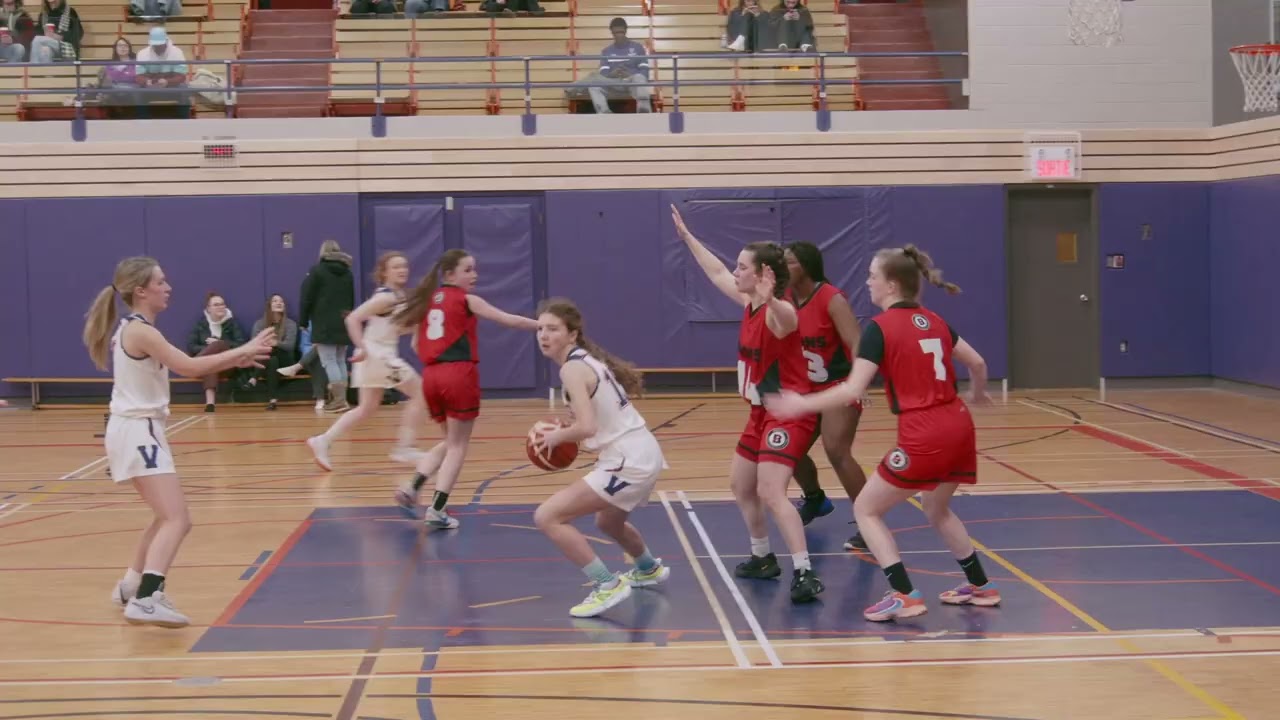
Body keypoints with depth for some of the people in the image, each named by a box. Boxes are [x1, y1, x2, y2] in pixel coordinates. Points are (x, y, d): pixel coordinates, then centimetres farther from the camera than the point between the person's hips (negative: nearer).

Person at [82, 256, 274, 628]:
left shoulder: (132, 328, 14)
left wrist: (235, 360, 5)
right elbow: (189, 367, -22)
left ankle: (132, 587, 34)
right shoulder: (140, 331, -17)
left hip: (137, 430, 10)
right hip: (137, 432, -10)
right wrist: (242, 350, -15)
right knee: (177, 519, -19)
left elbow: (183, 366, 14)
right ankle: (145, 600, -30)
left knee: (168, 516, 25)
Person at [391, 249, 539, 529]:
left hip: (431, 377, 6)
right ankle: (436, 510, -1)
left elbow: (416, 345, 18)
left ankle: (412, 487, 5)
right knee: (458, 445, 5)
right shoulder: (466, 300, 0)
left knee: (451, 441, 22)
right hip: (459, 375, -6)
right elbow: (509, 320, -3)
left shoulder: (428, 300, 16)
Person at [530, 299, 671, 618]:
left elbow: (587, 427, -25)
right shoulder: (589, 359, 13)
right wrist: (563, 430, 9)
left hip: (629, 461, -10)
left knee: (547, 517, -13)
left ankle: (608, 585, -8)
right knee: (608, 521, 38)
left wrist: (557, 436, -7)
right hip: (644, 454, 10)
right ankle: (649, 569, 62)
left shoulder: (572, 368, -15)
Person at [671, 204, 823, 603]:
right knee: (741, 485, 19)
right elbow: (717, 274, 21)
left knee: (771, 493, -21)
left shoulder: (779, 312, -21)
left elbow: (784, 317, -49)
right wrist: (687, 236, 26)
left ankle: (805, 574, -23)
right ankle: (763, 558, 33)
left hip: (789, 415, -10)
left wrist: (771, 301, -71)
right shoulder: (750, 305, 5)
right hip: (762, 413, 10)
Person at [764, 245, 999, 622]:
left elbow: (852, 390, -16)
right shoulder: (933, 321, 12)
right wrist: (977, 394, 39)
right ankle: (981, 586, 36)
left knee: (866, 509, 7)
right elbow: (977, 362, 19)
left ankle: (905, 595, -1)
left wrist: (802, 404, -10)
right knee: (937, 510, 30)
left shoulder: (880, 327, -8)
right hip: (958, 427, 8)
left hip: (923, 437, -8)